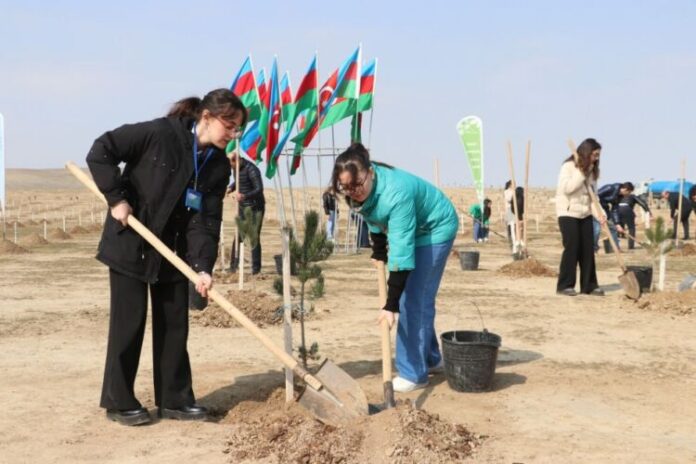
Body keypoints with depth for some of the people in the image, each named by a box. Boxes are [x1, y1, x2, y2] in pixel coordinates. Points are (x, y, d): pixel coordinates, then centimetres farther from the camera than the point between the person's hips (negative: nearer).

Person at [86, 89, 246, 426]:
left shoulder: (219, 166, -2)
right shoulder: (159, 134, -18)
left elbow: (207, 220, -6)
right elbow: (101, 151, -15)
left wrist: (203, 265, -18)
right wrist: (117, 199, -18)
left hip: (174, 252, 6)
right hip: (130, 244, -6)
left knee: (175, 324, 8)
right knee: (129, 323, 0)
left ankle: (174, 399, 19)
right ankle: (118, 402, 12)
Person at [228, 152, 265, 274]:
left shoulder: (251, 169, -21)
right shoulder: (236, 168, 4)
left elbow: (259, 189, -26)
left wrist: (245, 196, -41)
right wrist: (231, 188, 0)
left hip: (255, 208, -7)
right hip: (242, 207, 7)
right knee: (238, 236, 6)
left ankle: (256, 268, 1)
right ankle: (233, 265, 12)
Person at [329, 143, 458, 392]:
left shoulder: (396, 193, -40)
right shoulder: (360, 192, -17)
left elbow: (401, 251, -43)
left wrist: (390, 305, -44)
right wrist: (379, 252, 10)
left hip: (435, 229, -8)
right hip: (409, 230, 8)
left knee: (414, 300, -13)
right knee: (418, 299, 15)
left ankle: (413, 374, -8)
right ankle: (430, 358, 30)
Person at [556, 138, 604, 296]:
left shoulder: (592, 170, 11)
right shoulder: (568, 166, -11)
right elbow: (566, 188, -23)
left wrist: (599, 212, -7)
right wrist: (582, 174, -20)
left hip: (585, 214, 7)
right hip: (568, 213, -7)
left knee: (588, 249, 4)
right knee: (571, 248, -10)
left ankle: (589, 285, 11)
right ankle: (565, 285, -2)